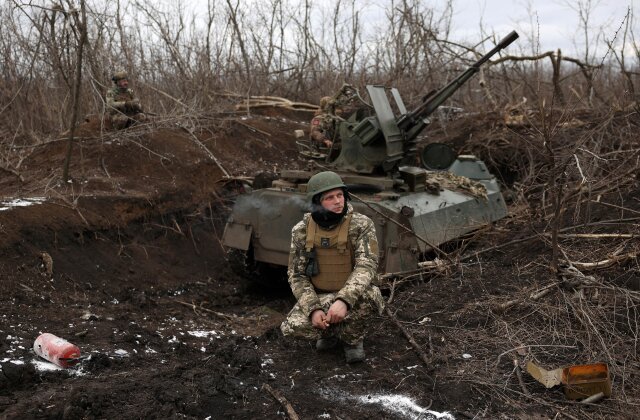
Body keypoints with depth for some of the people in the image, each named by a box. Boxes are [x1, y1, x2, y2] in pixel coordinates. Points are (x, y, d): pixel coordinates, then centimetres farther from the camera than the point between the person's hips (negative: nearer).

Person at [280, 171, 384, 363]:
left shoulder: (361, 225, -16)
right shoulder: (301, 231, -8)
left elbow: (367, 265, -26)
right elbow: (297, 275, -6)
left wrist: (344, 300, -42)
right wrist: (313, 309, -23)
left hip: (352, 296, -1)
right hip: (318, 297, 2)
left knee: (369, 295, -36)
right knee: (292, 327, -26)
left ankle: (352, 338, -4)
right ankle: (331, 331, 8)